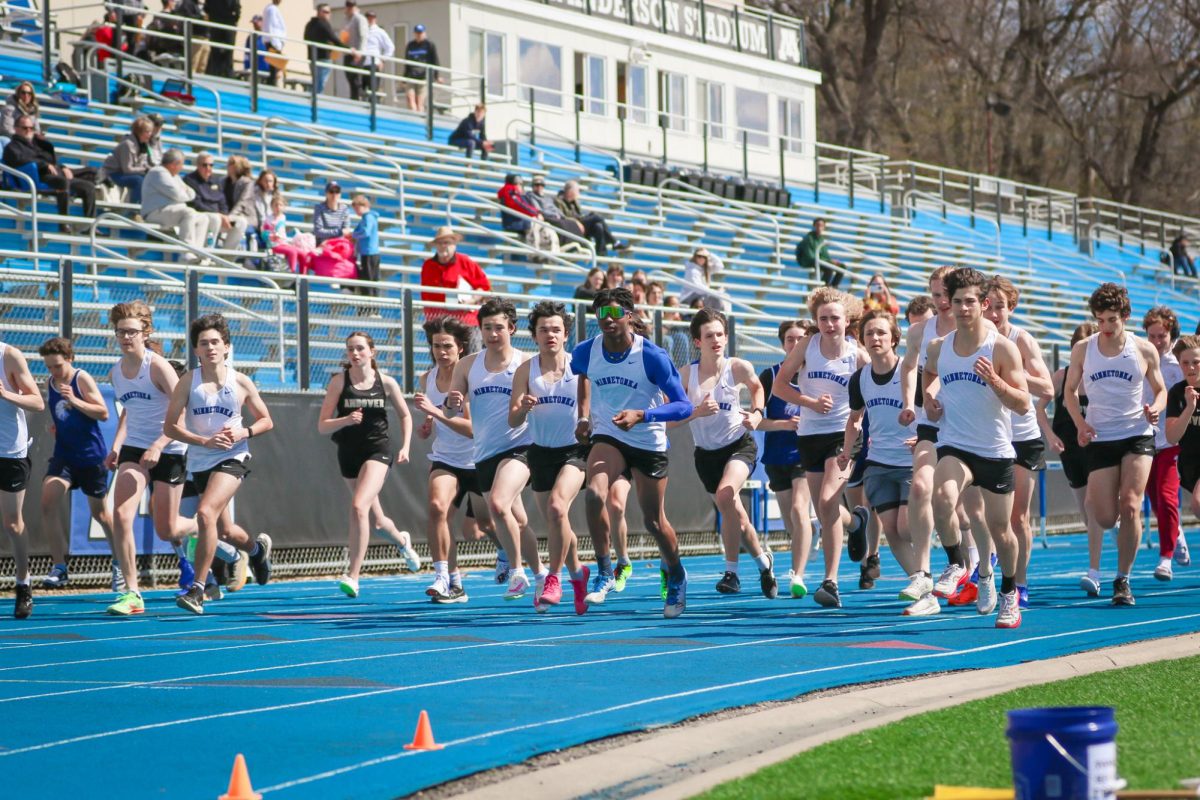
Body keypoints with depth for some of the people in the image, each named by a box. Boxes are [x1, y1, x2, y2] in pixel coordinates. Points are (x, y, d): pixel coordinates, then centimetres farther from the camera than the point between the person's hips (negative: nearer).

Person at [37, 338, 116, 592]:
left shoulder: (82, 380, -11)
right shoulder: (50, 384, 6)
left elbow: (103, 413, -16)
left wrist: (75, 401, -28)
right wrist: (55, 426, 3)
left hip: (91, 456, -4)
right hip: (63, 454, 4)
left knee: (99, 512, 10)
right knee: (49, 501, -18)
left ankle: (119, 562, 31)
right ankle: (59, 566, -15)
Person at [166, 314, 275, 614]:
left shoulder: (241, 383, -3)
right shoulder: (188, 381, -4)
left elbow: (266, 421, 8)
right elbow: (170, 426, -8)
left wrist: (243, 433, -12)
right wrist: (205, 441, -21)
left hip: (232, 458, -3)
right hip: (200, 462, 3)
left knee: (206, 513, -27)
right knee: (224, 531, 17)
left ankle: (197, 589, -22)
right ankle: (257, 548, 53)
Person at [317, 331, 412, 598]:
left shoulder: (386, 382, -2)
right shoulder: (339, 381, -3)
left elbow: (405, 416, 13)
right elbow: (322, 427, -6)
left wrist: (405, 447, 1)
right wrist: (346, 420, -24)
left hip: (378, 450, -3)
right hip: (348, 453, 3)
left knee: (359, 506, -25)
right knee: (373, 515, 16)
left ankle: (353, 576, -24)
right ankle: (401, 540, 51)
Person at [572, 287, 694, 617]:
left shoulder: (652, 356, -20)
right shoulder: (585, 352, -9)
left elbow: (683, 406, -19)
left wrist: (641, 415, -32)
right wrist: (584, 415, 11)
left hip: (649, 442, -2)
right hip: (607, 436, 2)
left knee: (653, 520, 8)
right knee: (595, 494, -27)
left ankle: (676, 573, 37)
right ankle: (604, 571, -13)